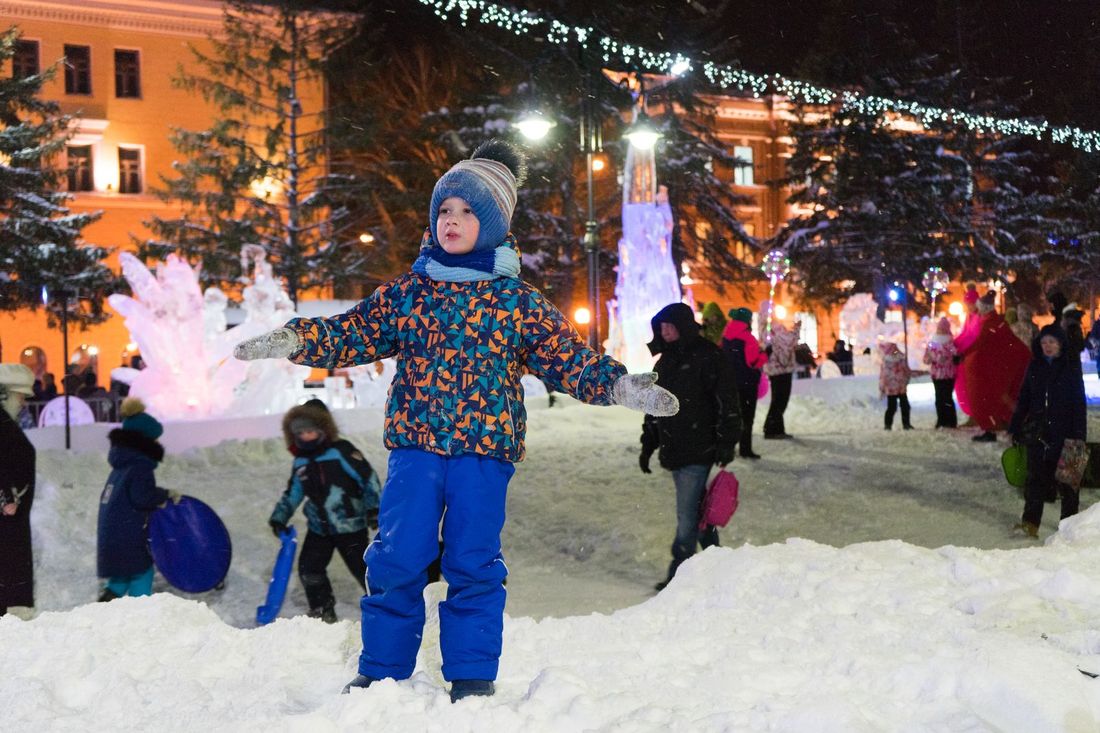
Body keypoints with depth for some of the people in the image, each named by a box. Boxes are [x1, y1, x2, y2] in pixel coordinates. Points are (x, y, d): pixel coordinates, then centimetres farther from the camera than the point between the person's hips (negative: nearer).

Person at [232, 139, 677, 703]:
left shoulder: (517, 301, 6)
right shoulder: (408, 292, 11)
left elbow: (568, 358, 4)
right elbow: (352, 333, 12)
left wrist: (620, 386, -9)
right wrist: (291, 340, 0)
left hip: (484, 445, -1)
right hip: (414, 443, 2)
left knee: (473, 563, 1)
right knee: (396, 559, 1)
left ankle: (472, 678, 12)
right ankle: (381, 671, 14)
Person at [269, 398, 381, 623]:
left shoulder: (341, 451, -10)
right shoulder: (300, 463, 10)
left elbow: (368, 478, -11)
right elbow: (292, 493, 23)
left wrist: (373, 508, -16)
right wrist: (280, 517, 14)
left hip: (350, 524, -6)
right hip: (319, 527, 6)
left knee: (362, 568, -4)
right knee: (309, 568, 3)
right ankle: (322, 611, 18)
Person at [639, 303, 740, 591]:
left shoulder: (709, 357, -8)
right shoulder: (665, 361, 16)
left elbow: (727, 403, -12)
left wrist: (727, 442, -16)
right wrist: (648, 445, 20)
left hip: (699, 451, -8)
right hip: (674, 450, 8)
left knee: (687, 516, -8)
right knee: (697, 510, 14)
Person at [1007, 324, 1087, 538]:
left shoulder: (1071, 370, -3)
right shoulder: (1035, 368, 8)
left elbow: (1079, 405, -4)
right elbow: (1023, 400, 13)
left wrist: (1078, 436, -11)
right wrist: (1015, 428, 10)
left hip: (1062, 434, -3)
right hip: (1037, 432, 3)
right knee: (1035, 478, 0)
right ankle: (1030, 523, -1)